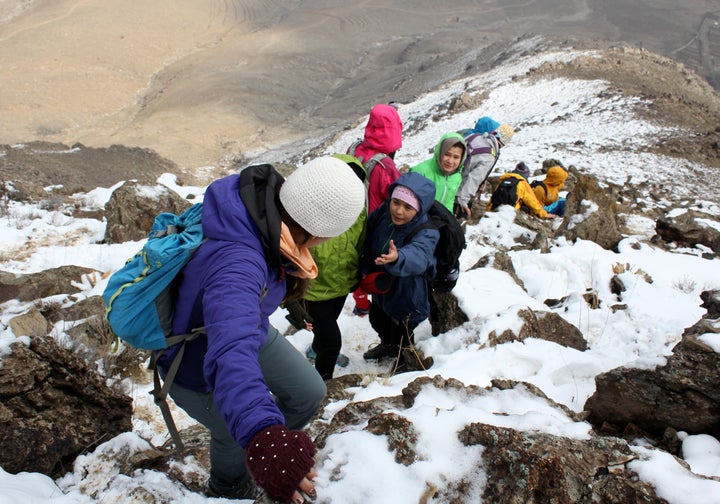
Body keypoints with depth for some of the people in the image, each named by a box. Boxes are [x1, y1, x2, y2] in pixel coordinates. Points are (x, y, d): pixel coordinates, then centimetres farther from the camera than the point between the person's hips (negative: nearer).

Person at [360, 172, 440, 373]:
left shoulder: (426, 232, -33)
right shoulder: (382, 214, -16)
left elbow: (418, 256, -54)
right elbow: (368, 243, 2)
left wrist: (398, 258, -73)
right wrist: (365, 270, -5)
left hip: (405, 294, -6)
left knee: (401, 337, 12)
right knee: (378, 321, 30)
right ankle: (388, 345, 62)